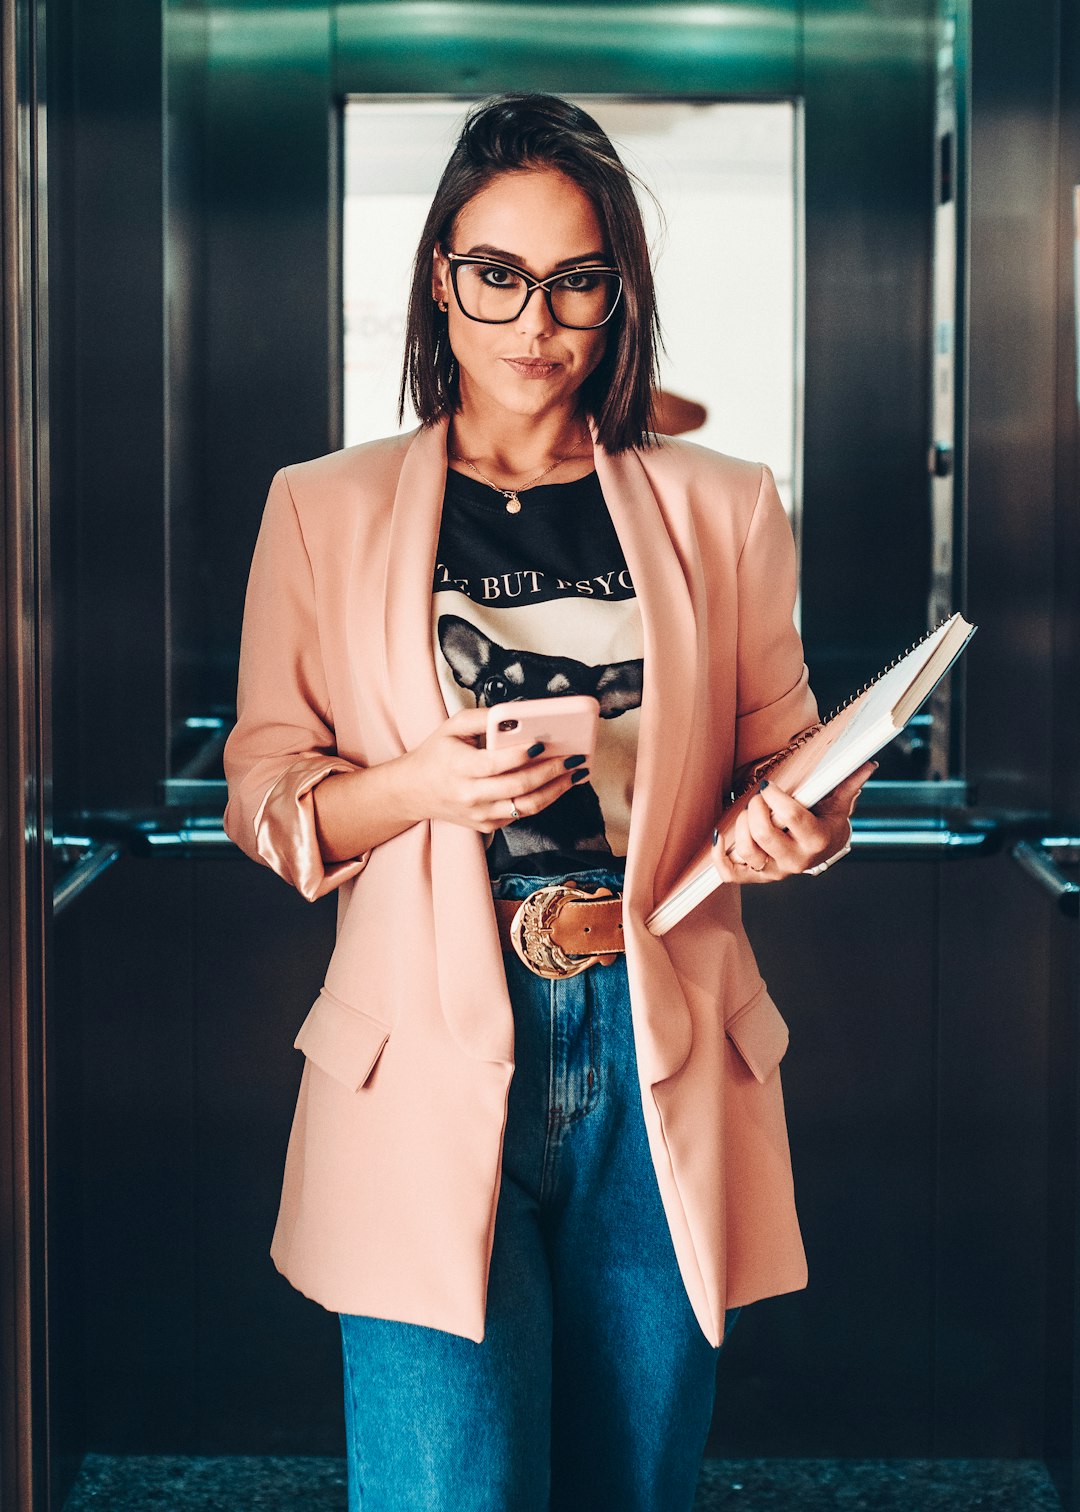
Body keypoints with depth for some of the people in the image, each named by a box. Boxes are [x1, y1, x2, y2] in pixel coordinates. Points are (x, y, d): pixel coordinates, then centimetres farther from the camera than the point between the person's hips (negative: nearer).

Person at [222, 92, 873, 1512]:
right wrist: (417, 787, -14)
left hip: (663, 1070, 2)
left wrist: (803, 823, -9)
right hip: (435, 1065, -2)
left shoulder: (722, 510, 10)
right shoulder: (325, 510, 7)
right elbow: (262, 792, 6)